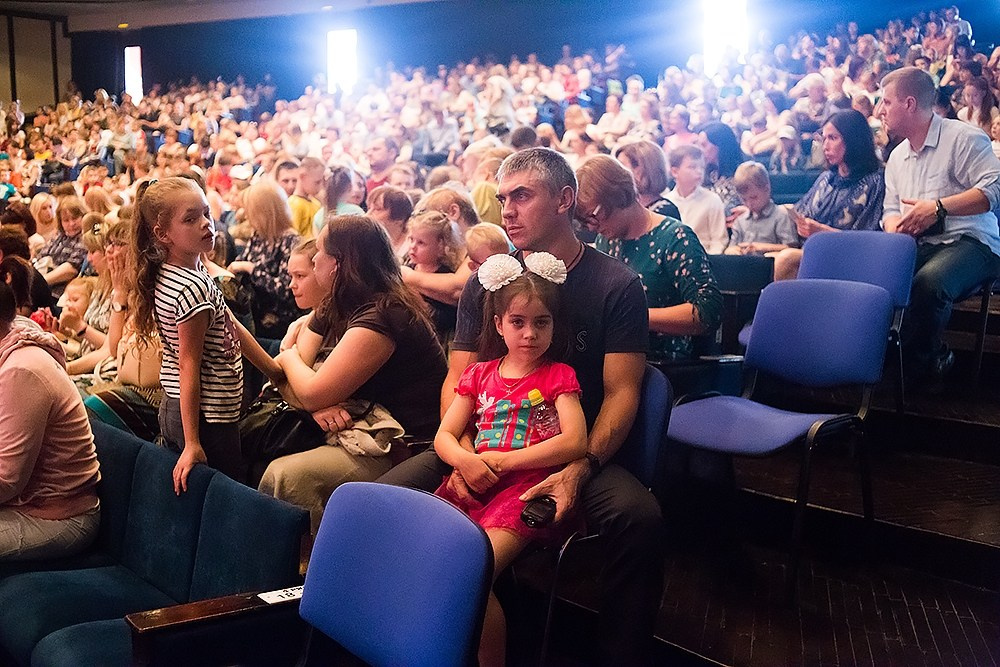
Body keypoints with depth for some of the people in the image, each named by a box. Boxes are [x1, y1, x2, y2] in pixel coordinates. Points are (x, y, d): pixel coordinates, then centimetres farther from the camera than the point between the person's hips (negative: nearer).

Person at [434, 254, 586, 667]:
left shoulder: (558, 376, 9)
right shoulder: (480, 374, 20)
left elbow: (575, 441, -6)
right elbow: (444, 436, 16)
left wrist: (506, 461, -10)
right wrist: (464, 461, -8)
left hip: (526, 488, -4)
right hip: (473, 485, 5)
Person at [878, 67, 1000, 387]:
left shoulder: (963, 137, -2)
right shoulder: (897, 157, 22)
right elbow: (891, 209, 23)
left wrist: (938, 208, -21)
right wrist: (895, 226, -3)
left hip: (969, 241, -7)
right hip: (917, 246, 7)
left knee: (928, 282, -39)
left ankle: (916, 357, -10)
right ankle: (931, 357, -8)